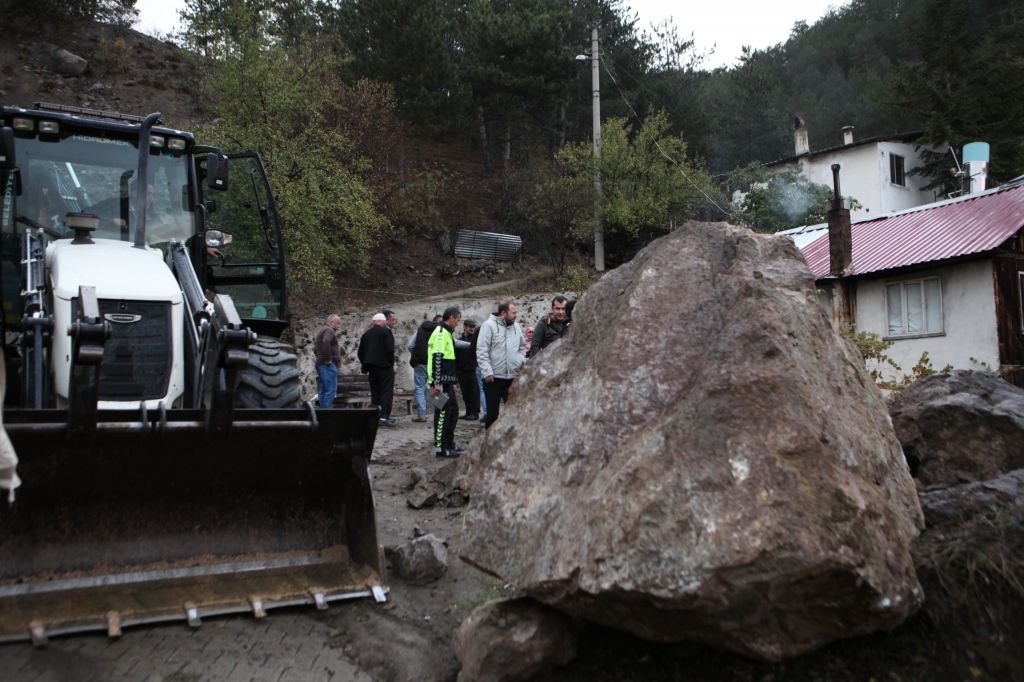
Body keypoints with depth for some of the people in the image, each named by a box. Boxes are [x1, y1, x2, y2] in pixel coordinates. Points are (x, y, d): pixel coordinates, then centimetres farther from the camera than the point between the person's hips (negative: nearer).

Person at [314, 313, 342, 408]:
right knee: (331, 389, -13)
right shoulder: (329, 330, -10)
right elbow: (325, 342, -28)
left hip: (321, 364, 11)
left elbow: (316, 345, 31)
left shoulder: (323, 330, 23)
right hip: (328, 365, -11)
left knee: (323, 390, 10)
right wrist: (327, 358, -22)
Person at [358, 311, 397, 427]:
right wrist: (391, 363, -4)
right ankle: (384, 416, -11)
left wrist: (365, 364, 18)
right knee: (387, 392, -4)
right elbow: (390, 349, -15)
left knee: (375, 392, 12)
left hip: (372, 368, 6)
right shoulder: (386, 332, -7)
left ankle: (375, 417, 12)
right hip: (385, 366, -6)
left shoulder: (366, 334, 12)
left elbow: (360, 352, 12)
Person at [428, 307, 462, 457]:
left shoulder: (446, 333, 19)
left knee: (452, 411, 16)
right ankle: (440, 447, -2)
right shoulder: (441, 333, -14)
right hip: (442, 382, -11)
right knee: (443, 412, -7)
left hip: (447, 382, 11)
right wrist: (436, 383, -26)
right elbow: (437, 359, -22)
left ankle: (449, 444, 24)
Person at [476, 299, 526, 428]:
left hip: (513, 377, 5)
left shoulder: (517, 327, 10)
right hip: (493, 378, -5)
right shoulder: (489, 325, -8)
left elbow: (522, 347, 22)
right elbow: (482, 351, -12)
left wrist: (521, 361, 3)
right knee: (492, 413, 3)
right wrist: (487, 372, -17)